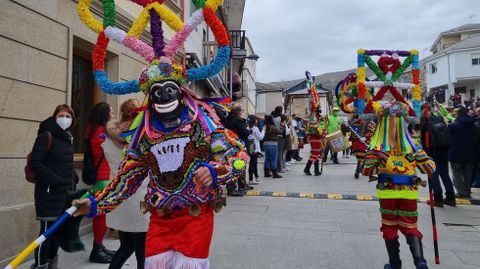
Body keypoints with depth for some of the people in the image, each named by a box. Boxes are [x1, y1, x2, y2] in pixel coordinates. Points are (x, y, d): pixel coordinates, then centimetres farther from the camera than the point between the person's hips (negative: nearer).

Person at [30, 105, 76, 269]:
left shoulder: (68, 138, 14)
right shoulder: (46, 136, -10)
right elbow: (35, 163, -18)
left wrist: (73, 180, 8)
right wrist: (55, 180, -21)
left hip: (65, 191, 8)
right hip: (49, 191, -7)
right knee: (47, 229, -4)